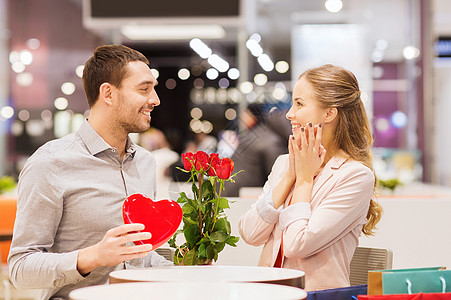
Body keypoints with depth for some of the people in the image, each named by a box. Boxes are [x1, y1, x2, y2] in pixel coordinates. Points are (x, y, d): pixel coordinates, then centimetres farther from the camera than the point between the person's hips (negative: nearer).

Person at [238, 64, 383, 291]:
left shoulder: (356, 176, -7)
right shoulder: (284, 163, 12)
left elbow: (298, 244, -15)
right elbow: (250, 235, 1)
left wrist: (305, 178, -4)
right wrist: (290, 175, -1)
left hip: (317, 292, -5)